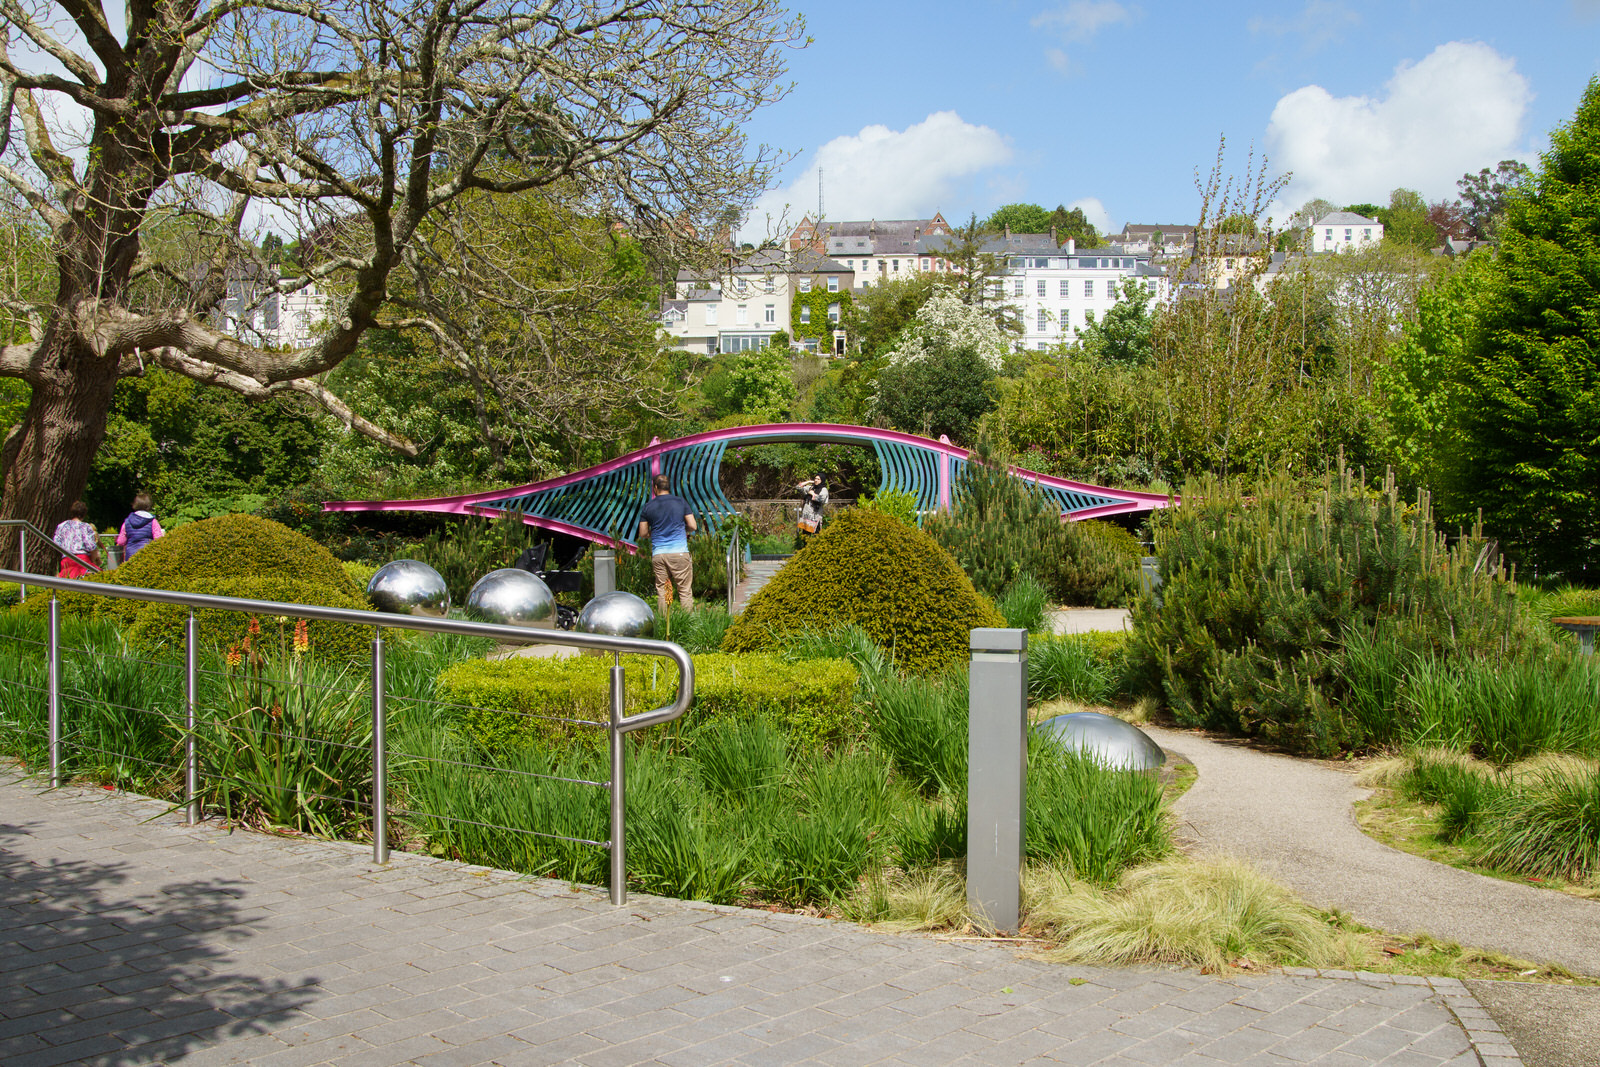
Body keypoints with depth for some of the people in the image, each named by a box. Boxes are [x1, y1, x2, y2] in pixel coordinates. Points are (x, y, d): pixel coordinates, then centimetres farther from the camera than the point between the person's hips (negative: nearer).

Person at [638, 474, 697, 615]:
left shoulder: (648, 507, 4)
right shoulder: (681, 502, 3)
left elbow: (643, 534, 8)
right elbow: (693, 527, 2)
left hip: (658, 554, 1)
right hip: (679, 552, -1)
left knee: (662, 592, 7)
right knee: (685, 591, 3)